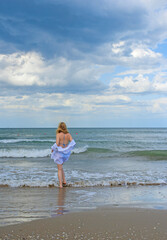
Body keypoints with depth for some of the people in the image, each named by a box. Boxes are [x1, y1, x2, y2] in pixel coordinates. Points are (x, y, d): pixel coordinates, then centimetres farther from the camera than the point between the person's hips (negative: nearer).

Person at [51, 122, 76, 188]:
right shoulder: (68, 134, 1)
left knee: (60, 169, 4)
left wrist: (53, 149, -3)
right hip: (66, 153, 4)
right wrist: (68, 148, 8)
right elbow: (72, 142, -8)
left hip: (59, 152, -4)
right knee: (60, 167, 24)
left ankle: (60, 185, 1)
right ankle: (64, 181, 17)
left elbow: (57, 144, -21)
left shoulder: (58, 134, -11)